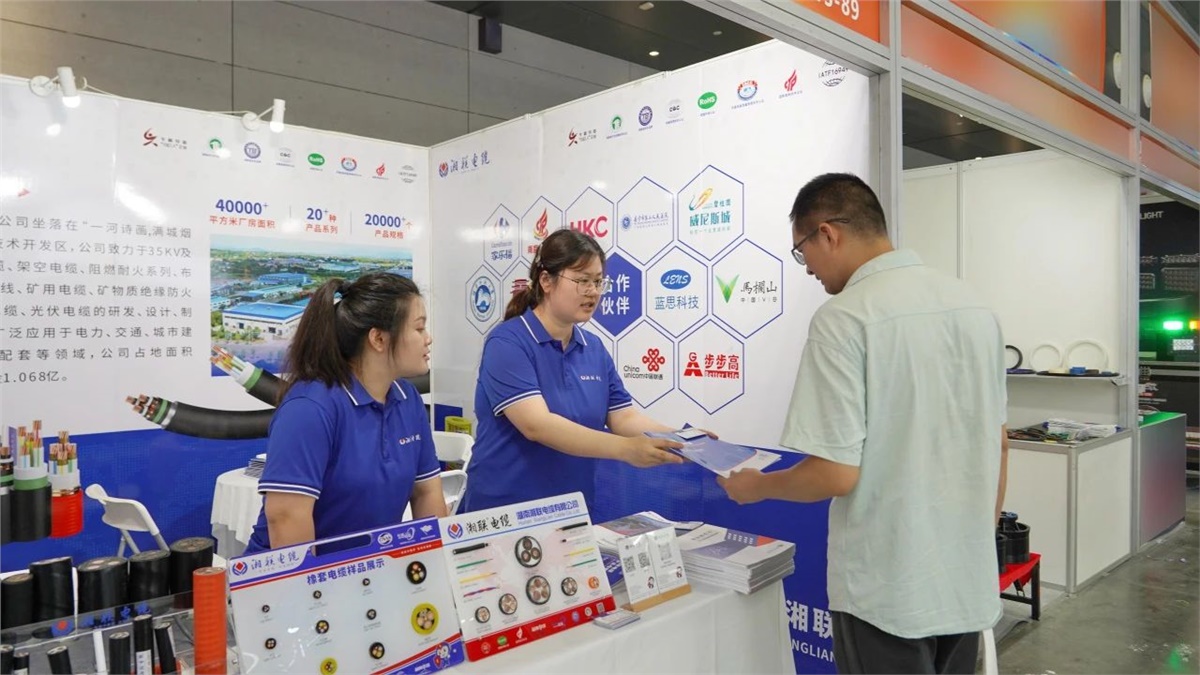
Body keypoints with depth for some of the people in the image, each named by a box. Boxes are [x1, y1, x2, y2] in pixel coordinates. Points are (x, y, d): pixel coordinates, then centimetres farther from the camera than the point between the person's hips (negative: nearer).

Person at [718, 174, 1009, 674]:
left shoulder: (843, 318, -19)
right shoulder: (975, 307, 4)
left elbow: (835, 473, -21)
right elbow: (998, 446, 11)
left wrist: (756, 486, -3)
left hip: (888, 591, -7)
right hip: (967, 579, 7)